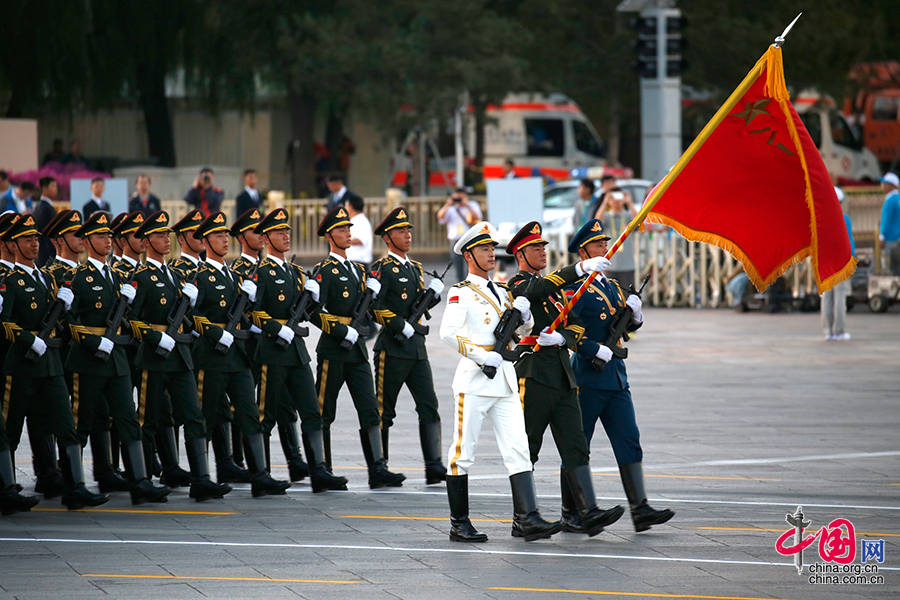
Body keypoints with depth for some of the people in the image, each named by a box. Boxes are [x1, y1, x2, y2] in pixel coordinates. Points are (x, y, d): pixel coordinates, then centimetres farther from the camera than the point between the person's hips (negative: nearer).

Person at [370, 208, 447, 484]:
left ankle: (434, 467, -9)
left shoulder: (416, 269, 17)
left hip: (417, 347, 7)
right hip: (392, 348, -7)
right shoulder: (382, 269, -6)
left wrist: (433, 293, 3)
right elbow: (374, 307, -14)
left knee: (429, 407, -4)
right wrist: (401, 326, -19)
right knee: (384, 411, 2)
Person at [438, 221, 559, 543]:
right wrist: (481, 356, -21)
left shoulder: (501, 292, 18)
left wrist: (524, 313, 2)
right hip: (474, 381, -7)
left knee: (518, 449, -3)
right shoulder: (461, 292, -4)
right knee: (463, 453, 0)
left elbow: (523, 330, 24)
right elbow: (448, 332, -17)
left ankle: (527, 518, -9)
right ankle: (459, 523, 6)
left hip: (505, 380, 7)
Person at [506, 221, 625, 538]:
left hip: (563, 376, 7)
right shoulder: (517, 286, -4)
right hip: (533, 377, -7)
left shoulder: (555, 288, 21)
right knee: (526, 449, -1)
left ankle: (587, 512, -9)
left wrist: (561, 337, -9)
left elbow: (576, 324, 15)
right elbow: (541, 288, -26)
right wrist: (581, 268, -36)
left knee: (575, 446, -2)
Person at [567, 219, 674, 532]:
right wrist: (596, 351, -21)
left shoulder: (611, 286, 16)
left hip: (616, 377, 7)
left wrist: (634, 312, -1)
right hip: (587, 378, -7)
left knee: (629, 442, -1)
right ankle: (570, 513, 11)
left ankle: (640, 510, -6)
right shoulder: (575, 288, -9)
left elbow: (630, 326, 21)